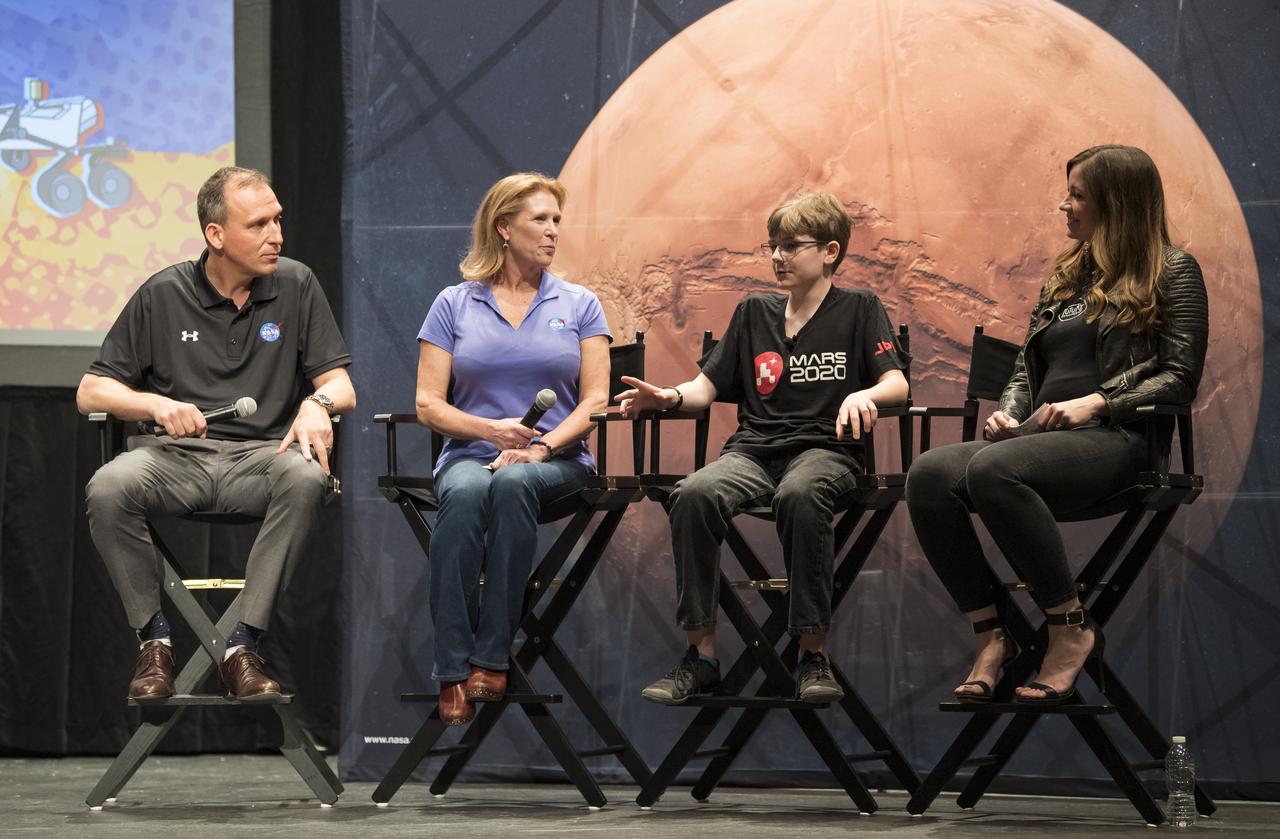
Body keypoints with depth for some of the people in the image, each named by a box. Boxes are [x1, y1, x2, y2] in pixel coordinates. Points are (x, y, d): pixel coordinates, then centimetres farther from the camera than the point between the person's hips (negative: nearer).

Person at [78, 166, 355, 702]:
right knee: (107, 489, -33)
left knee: (305, 478, -36)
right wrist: (155, 404, -13)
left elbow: (340, 384, 7)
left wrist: (317, 403, -18)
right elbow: (91, 392, 7)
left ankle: (243, 644, -28)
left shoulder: (295, 286, 8)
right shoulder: (163, 295, 6)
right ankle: (154, 638, -14)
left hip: (260, 455, 0)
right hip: (176, 456, 0)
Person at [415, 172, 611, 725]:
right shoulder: (454, 305, 12)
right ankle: (452, 671, -41)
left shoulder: (579, 306, 14)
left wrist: (540, 448, -13)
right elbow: (428, 405, 6)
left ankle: (491, 658, -38)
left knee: (513, 483, -38)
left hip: (556, 459, 0)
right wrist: (492, 429, -11)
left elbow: (595, 401, 4)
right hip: (470, 453, 0)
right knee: (464, 494, -38)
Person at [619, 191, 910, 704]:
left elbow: (896, 383, -1)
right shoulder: (754, 312, 21)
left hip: (823, 448, -3)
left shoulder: (858, 309, 11)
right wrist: (671, 397, -4)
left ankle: (813, 655, -33)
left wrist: (864, 395, -24)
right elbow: (708, 386, 19)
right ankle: (701, 654, -27)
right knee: (694, 494, -31)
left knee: (800, 495, -41)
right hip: (753, 449, 3)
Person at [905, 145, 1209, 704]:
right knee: (929, 474, -26)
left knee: (993, 470, -38)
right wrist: (1007, 412, 5)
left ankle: (1071, 630, -25)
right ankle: (989, 636, -24)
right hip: (1042, 436, 6)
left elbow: (1180, 379, -2)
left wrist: (1094, 403, -14)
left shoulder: (1172, 272, 8)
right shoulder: (1066, 277, 28)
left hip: (1114, 438, -6)